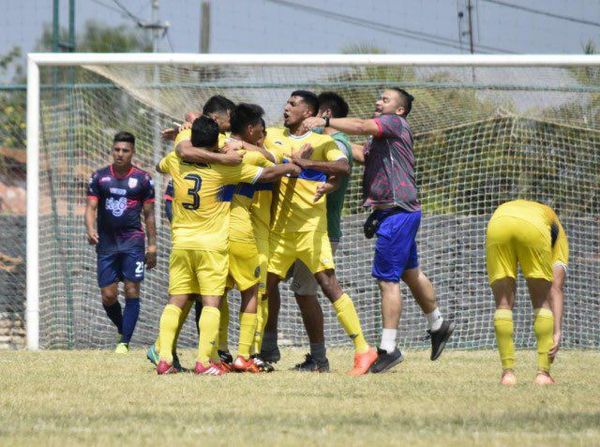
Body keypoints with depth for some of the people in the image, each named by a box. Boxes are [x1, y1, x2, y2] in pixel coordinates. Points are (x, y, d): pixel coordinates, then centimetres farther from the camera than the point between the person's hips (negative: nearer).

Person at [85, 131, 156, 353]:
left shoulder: (142, 179, 2)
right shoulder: (99, 177, 6)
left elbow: (149, 214, 6)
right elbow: (91, 207, 1)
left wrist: (152, 245, 2)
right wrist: (90, 229, -18)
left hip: (132, 241, -2)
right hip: (106, 242, 2)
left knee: (132, 291, -9)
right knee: (108, 296, 1)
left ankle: (125, 341, -8)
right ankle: (122, 330, 25)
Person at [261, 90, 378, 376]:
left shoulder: (322, 141, -1)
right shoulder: (274, 136, 13)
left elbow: (344, 167, -17)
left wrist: (305, 162, -27)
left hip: (310, 225, -6)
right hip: (279, 226, 6)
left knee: (328, 284, -12)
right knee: (269, 282, 8)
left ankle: (363, 349, -12)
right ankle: (269, 349, 25)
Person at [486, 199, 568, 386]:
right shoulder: (557, 232, 35)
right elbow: (556, 289, 21)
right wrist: (557, 332, 15)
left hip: (497, 225, 2)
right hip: (533, 229, -2)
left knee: (503, 303, 15)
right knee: (542, 302, 16)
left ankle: (508, 372, 9)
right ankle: (543, 372, 10)